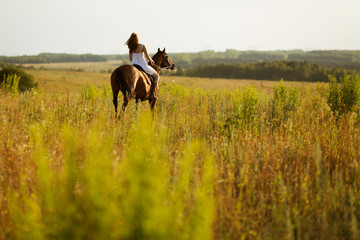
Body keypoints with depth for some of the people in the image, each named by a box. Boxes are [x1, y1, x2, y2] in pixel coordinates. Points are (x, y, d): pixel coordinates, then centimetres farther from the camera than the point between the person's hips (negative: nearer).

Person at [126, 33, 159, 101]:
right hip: (143, 66, -4)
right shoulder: (142, 46, -12)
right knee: (156, 76, 13)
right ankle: (152, 94, -1)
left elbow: (130, 59, 8)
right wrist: (151, 61, 12)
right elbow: (148, 57, -10)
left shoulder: (130, 48, 0)